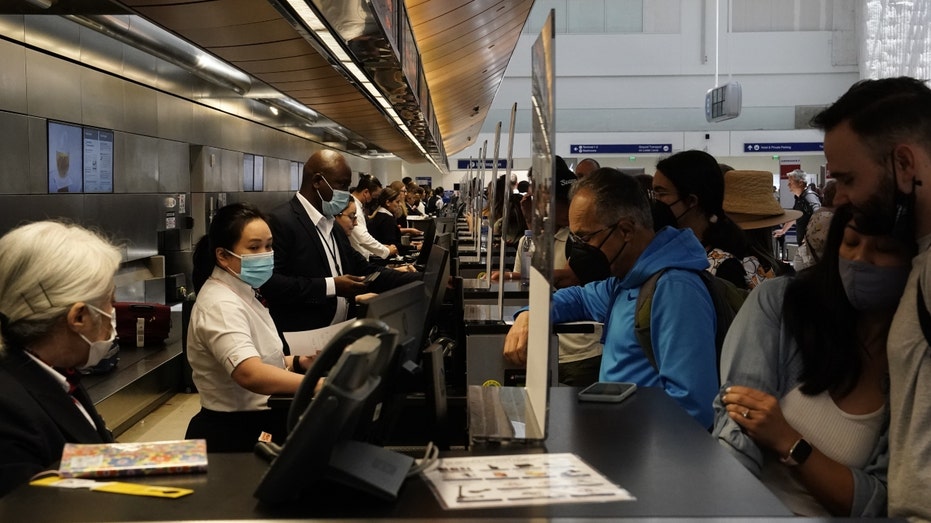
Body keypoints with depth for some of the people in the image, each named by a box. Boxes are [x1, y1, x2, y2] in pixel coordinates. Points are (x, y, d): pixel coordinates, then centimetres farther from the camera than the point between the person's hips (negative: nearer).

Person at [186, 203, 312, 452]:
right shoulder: (220, 305, -19)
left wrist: (298, 362, 4)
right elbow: (252, 375, -35)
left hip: (259, 425, 9)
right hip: (234, 436, -9)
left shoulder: (241, 293, 11)